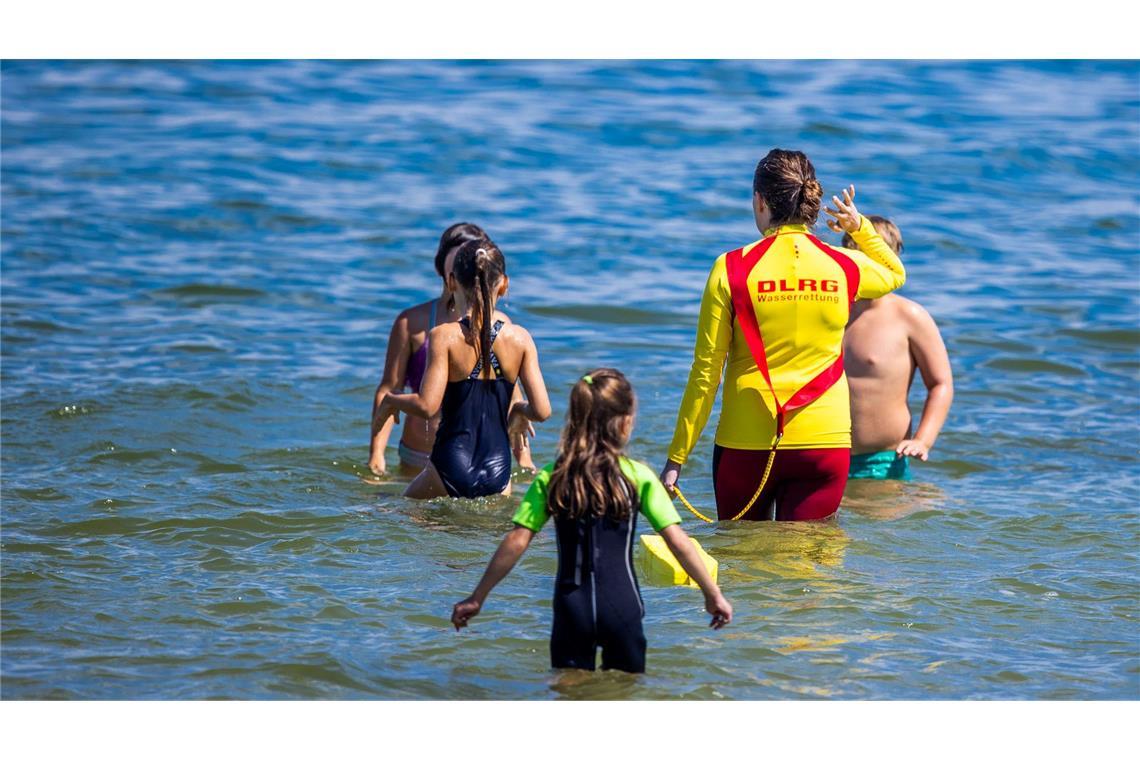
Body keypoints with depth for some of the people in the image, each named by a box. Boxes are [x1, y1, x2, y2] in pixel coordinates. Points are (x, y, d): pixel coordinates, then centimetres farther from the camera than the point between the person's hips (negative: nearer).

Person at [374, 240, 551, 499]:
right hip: (498, 472, 3)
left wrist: (390, 401, 5)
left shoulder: (443, 337, -8)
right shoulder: (520, 339, 1)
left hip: (451, 470, -3)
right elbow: (542, 411, -1)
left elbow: (427, 406, -14)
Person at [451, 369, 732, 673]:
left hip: (572, 606, 1)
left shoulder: (550, 479, 0)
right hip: (622, 605, -1)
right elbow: (676, 540, -6)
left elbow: (516, 542, -5)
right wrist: (713, 594, 3)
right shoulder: (638, 477, -3)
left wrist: (476, 598, 1)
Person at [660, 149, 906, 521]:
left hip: (746, 444, -1)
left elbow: (706, 372, -5)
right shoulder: (845, 267, 0)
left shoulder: (733, 269, -7)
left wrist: (677, 457, 0)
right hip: (824, 442, 1)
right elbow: (896, 274, 27)